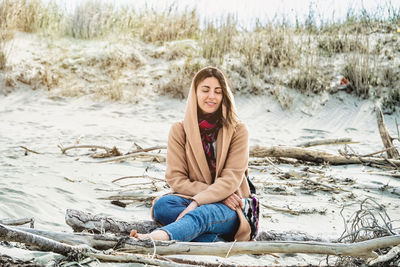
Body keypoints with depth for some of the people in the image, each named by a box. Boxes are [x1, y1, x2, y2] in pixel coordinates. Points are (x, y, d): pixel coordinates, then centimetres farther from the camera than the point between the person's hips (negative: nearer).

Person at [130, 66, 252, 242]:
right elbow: (175, 178, -1)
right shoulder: (179, 130, 6)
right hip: (190, 199, 2)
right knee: (162, 206, -31)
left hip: (228, 208, -2)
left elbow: (232, 178, -9)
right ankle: (217, 242, -40)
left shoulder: (238, 131, 1)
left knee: (203, 213, -37)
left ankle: (159, 237, -62)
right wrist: (217, 194, -14)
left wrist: (197, 202, -25)